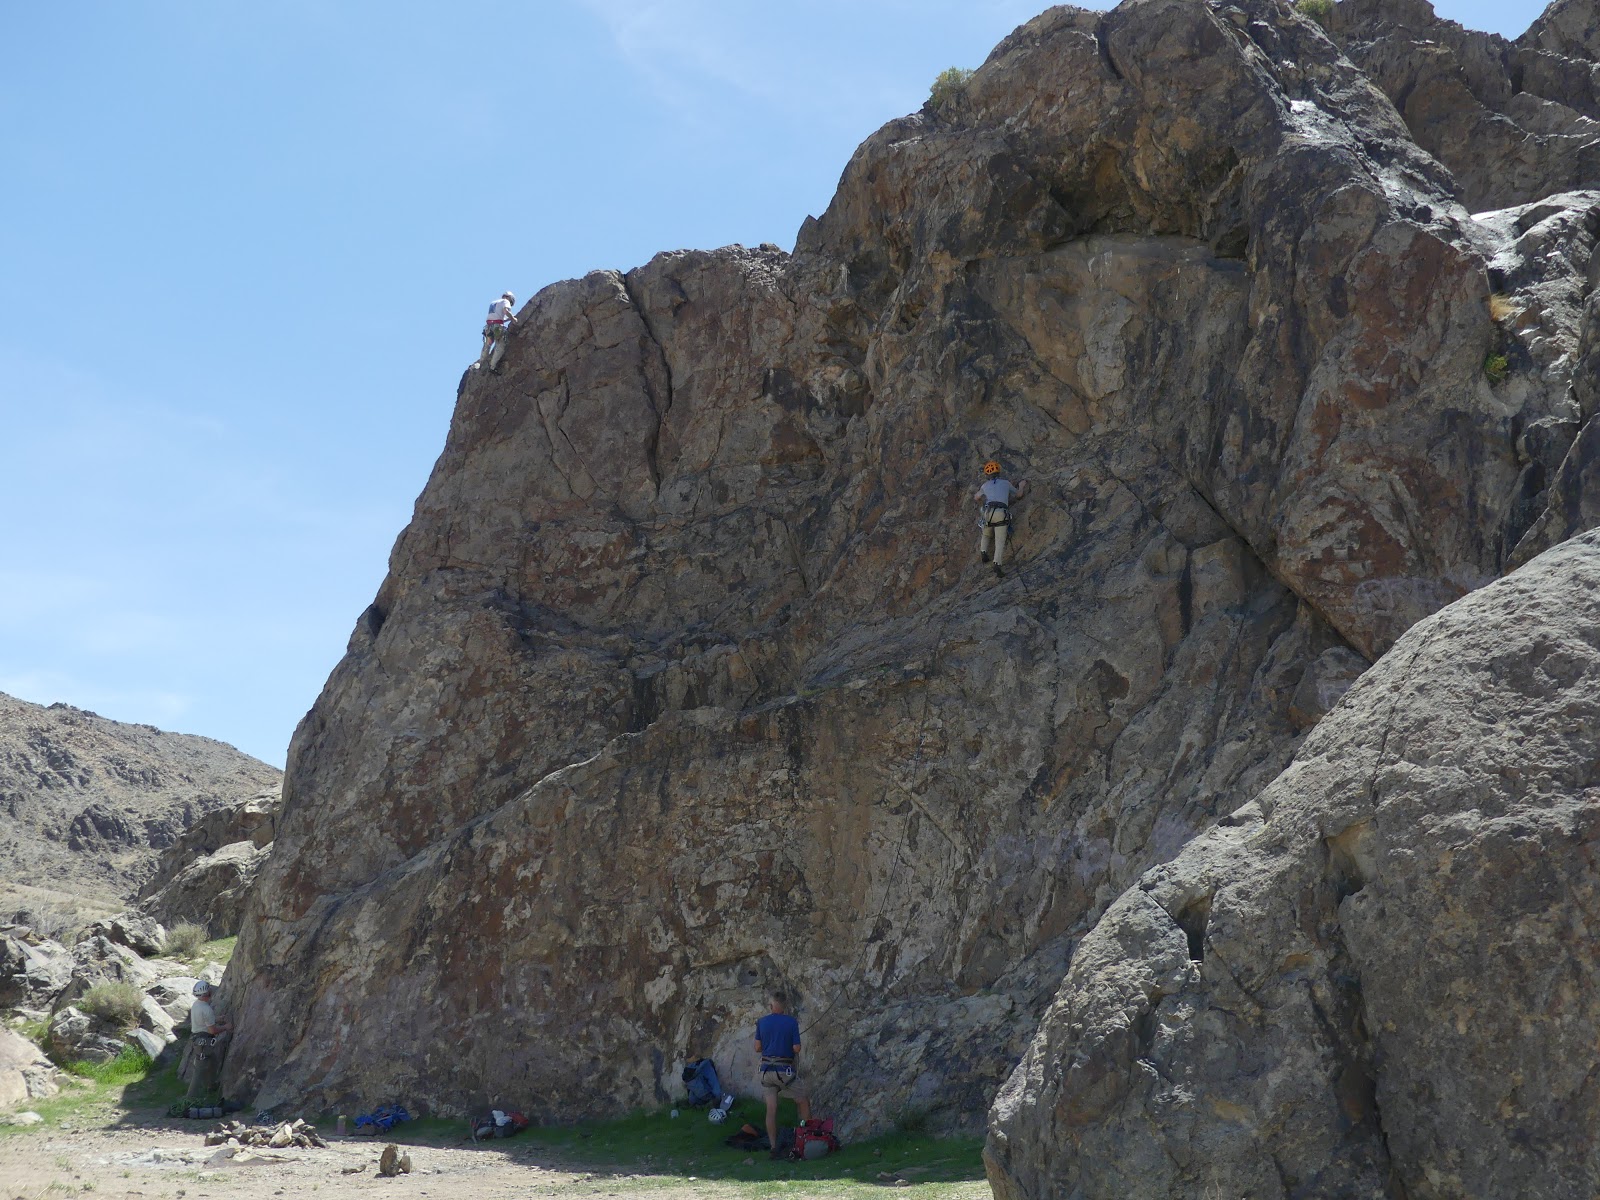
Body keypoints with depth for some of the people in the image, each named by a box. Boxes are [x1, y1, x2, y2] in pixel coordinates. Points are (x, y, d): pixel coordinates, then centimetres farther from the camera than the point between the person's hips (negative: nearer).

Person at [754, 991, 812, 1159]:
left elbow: (757, 1048, 5)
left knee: (771, 1109, 2)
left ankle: (774, 1147, 1)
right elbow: (797, 1049, -7)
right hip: (785, 1071, -3)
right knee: (803, 1101, 14)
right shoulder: (792, 1022, -6)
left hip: (766, 1070, 3)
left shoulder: (762, 1022, 2)